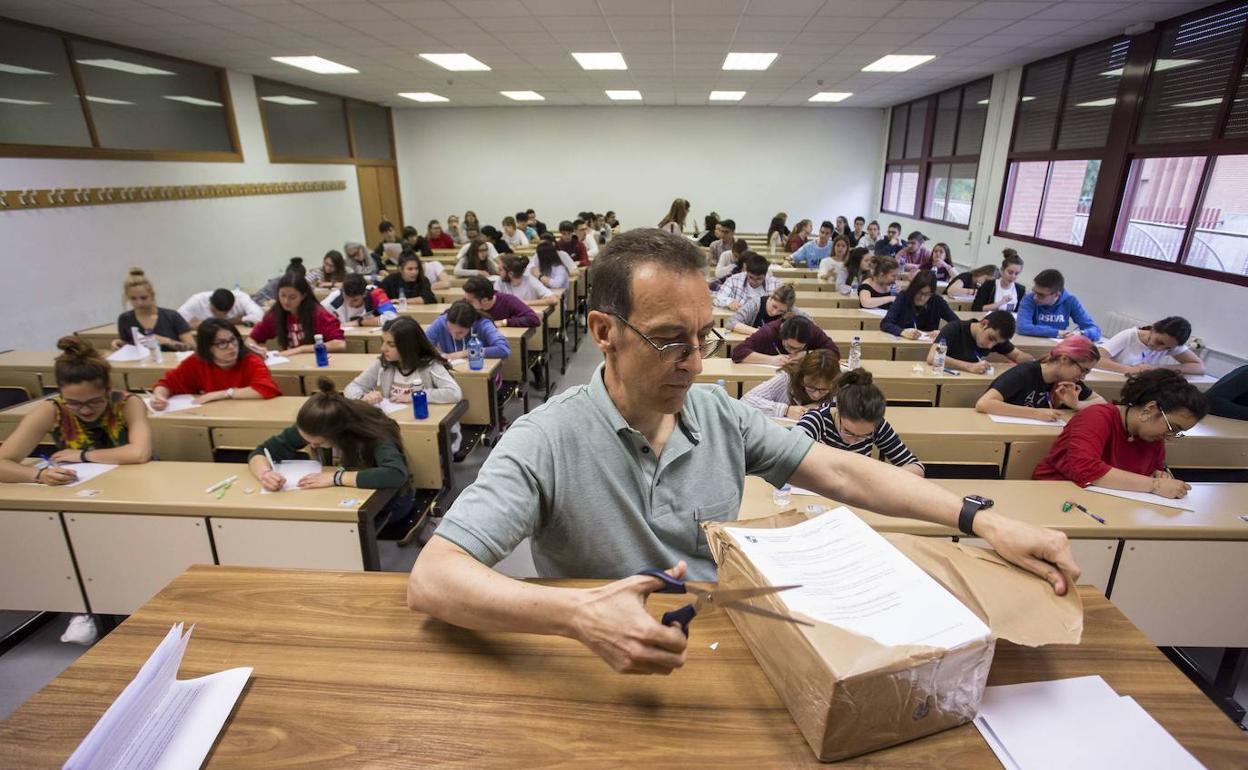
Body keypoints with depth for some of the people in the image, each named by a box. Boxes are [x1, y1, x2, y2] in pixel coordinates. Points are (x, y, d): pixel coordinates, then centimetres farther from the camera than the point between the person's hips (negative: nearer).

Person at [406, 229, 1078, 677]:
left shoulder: (720, 414, -3)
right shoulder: (547, 439, -19)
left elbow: (841, 472, 0)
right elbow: (431, 580, -25)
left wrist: (980, 518, -11)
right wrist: (577, 615, -42)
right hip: (606, 682, -2)